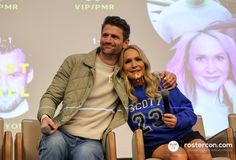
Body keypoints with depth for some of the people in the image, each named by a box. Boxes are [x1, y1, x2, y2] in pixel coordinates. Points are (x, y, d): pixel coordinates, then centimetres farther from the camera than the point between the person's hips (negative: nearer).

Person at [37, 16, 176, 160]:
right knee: (54, 144, -36)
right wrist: (45, 116, -15)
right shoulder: (74, 62, 7)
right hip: (63, 133, -1)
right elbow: (51, 96, 7)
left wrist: (165, 76, 11)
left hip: (93, 141, 1)